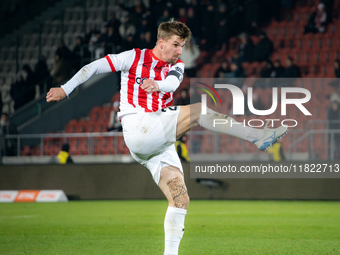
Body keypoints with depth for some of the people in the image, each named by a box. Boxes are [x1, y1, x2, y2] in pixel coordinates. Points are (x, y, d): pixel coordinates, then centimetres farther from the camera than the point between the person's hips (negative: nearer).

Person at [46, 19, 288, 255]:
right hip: (137, 129, -6)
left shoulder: (176, 66, 16)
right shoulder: (135, 57, 6)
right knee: (199, 110, -20)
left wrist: (158, 84, -32)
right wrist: (65, 89, 6)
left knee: (180, 199, -4)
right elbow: (95, 67, 9)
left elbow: (173, 83, -9)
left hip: (161, 144, 6)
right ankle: (259, 136, -26)